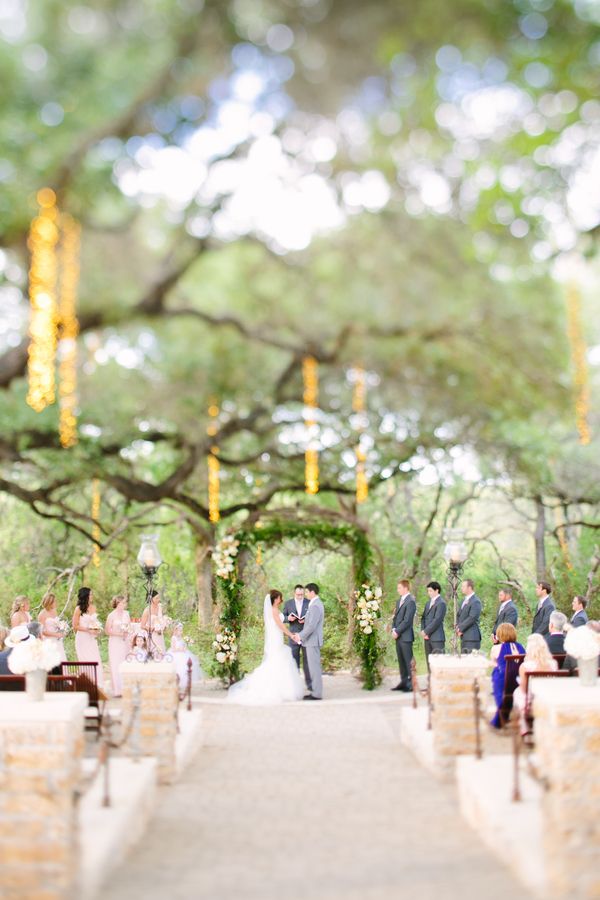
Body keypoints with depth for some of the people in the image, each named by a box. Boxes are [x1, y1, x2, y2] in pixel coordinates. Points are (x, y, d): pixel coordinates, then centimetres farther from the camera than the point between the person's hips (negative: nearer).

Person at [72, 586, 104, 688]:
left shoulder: (93, 607, 8)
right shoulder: (79, 609, -8)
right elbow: (75, 626, -7)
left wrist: (97, 630, 3)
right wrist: (88, 630, -14)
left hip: (92, 639, 5)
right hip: (82, 638, -5)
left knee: (96, 661, -1)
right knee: (86, 662, -3)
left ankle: (97, 686, 3)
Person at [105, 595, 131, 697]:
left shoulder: (126, 614, 8)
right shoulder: (111, 615, -6)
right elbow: (107, 631, -6)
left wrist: (127, 632, -4)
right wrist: (119, 634, -12)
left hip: (125, 642, 4)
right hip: (115, 642, -4)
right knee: (116, 665, -6)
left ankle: (125, 688, 5)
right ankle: (117, 690, -5)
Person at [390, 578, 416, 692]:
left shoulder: (411, 601, -13)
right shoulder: (399, 600, 16)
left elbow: (407, 620, -17)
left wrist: (397, 632, -14)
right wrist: (393, 629, 3)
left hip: (406, 636, -9)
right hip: (398, 636, 9)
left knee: (408, 660, -4)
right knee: (401, 660, 12)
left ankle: (411, 683, -1)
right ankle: (404, 682, 18)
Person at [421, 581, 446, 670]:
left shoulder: (441, 603, -9)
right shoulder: (428, 603, 18)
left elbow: (437, 620, -16)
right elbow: (423, 618, 16)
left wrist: (426, 631, -13)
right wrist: (423, 631, 0)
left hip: (437, 637, -8)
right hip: (427, 637, 8)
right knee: (429, 661, 9)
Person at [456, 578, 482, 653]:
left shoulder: (475, 601, -11)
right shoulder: (464, 600, 18)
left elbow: (472, 618, -18)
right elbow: (459, 615, 21)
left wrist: (461, 628, -12)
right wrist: (458, 627, 4)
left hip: (472, 636, -9)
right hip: (464, 637, 9)